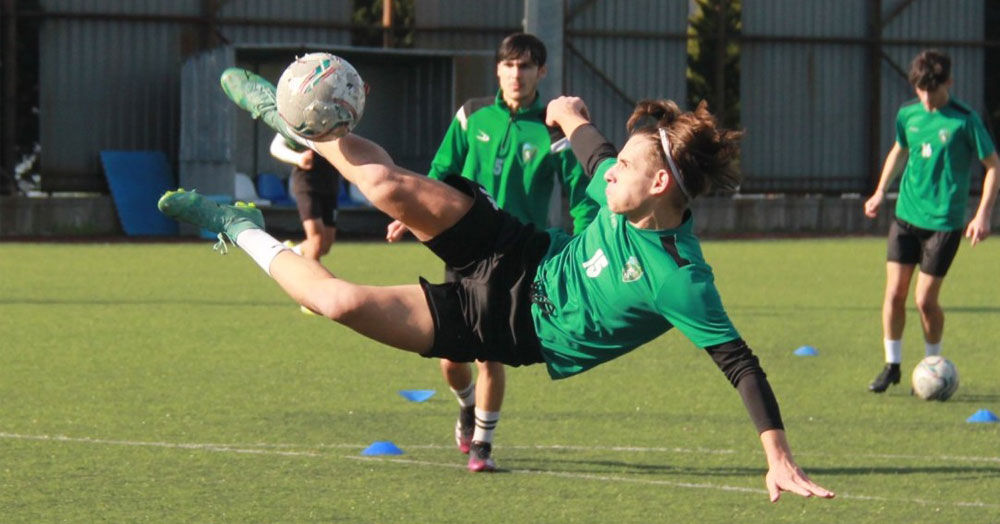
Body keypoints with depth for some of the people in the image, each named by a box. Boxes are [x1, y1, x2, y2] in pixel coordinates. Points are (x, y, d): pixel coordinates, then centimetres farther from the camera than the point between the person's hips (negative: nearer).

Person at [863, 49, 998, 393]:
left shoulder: (964, 121, -12)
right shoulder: (908, 114, 3)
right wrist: (881, 191, 16)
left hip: (944, 222, -5)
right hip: (906, 216, 5)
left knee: (925, 299, -4)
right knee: (894, 292, 1)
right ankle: (892, 365, 15)